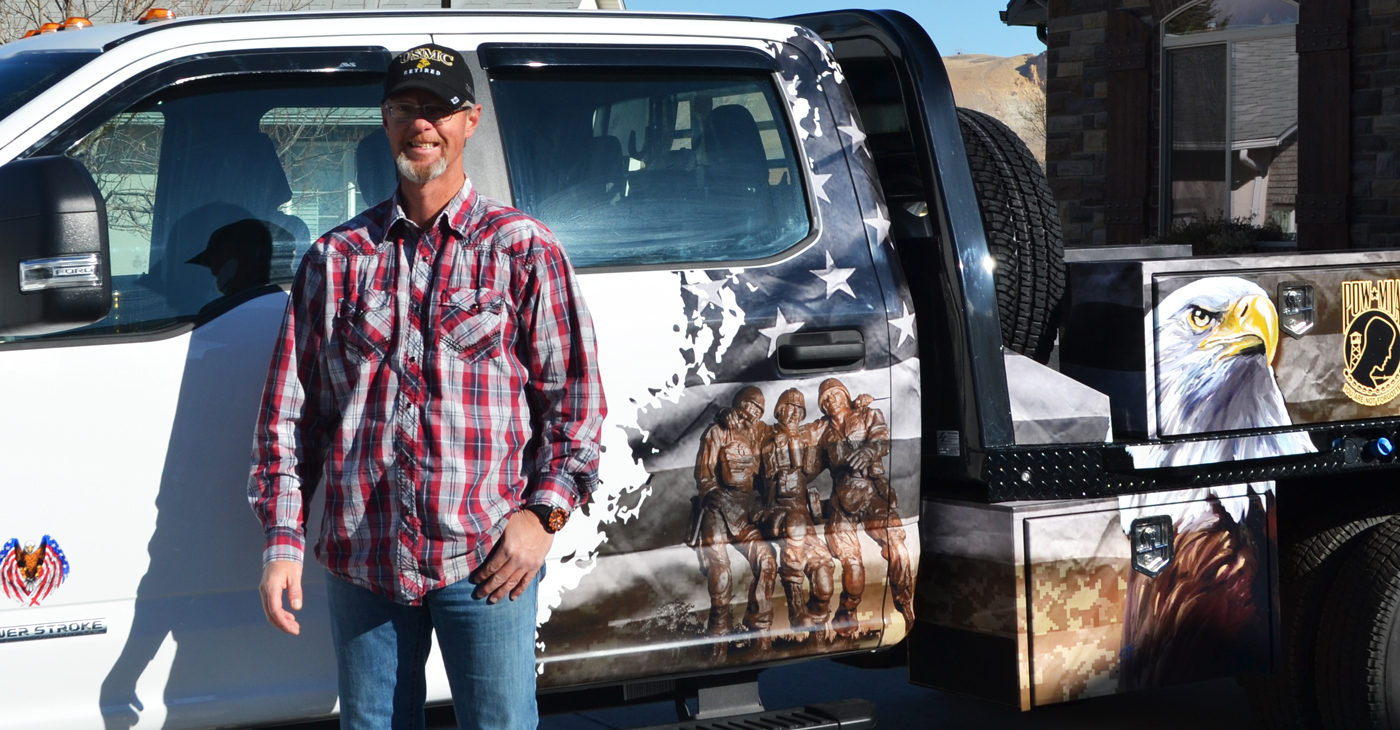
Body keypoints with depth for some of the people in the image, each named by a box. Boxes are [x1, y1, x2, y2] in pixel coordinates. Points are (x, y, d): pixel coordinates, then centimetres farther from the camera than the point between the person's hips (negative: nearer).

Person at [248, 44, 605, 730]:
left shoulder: (521, 248, 5)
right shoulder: (335, 257, 10)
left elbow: (574, 392, 3)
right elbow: (289, 407, 11)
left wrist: (543, 512, -7)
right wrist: (282, 537, 3)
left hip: (487, 561, -2)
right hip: (361, 560, 3)